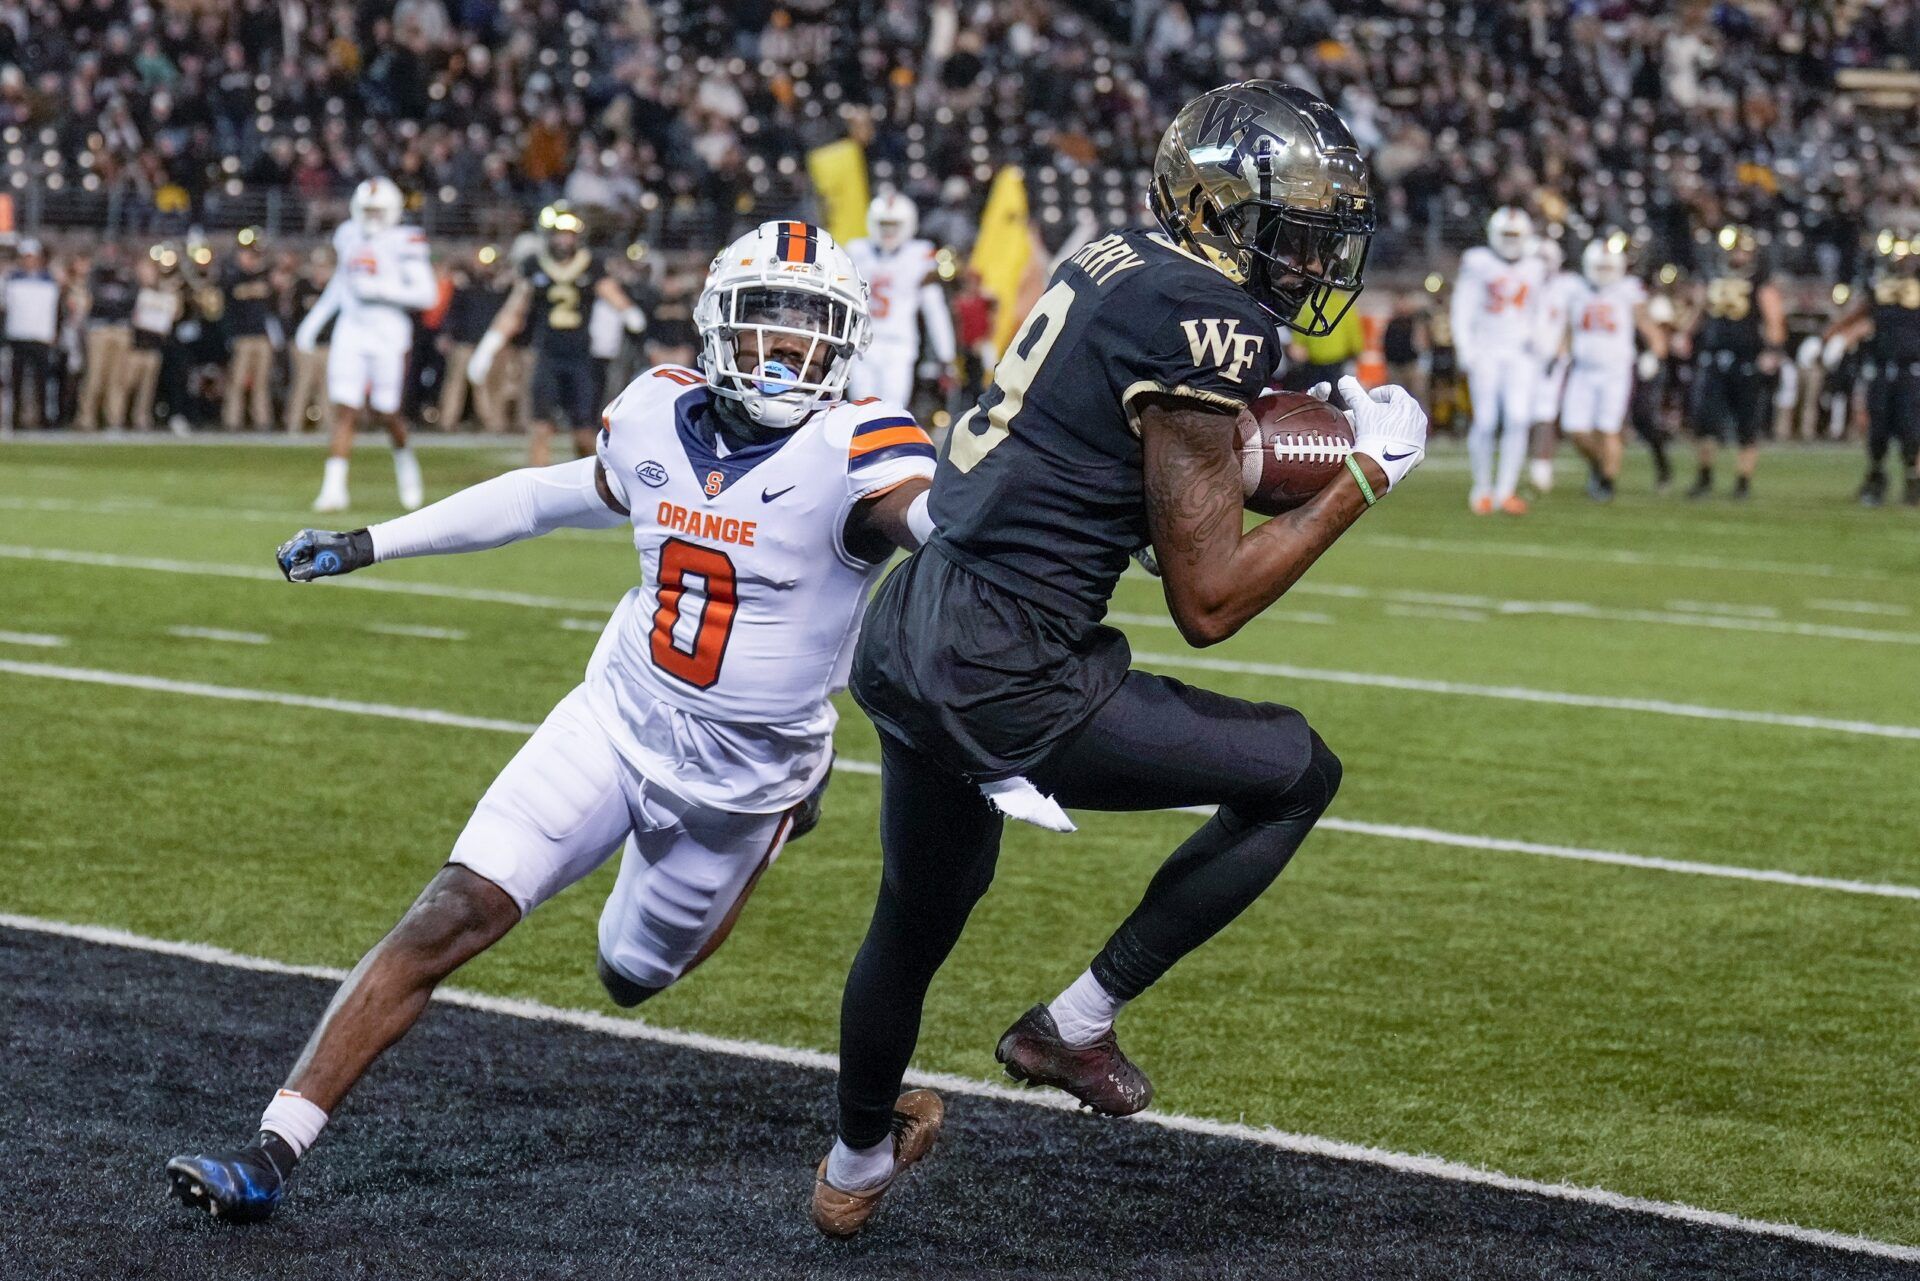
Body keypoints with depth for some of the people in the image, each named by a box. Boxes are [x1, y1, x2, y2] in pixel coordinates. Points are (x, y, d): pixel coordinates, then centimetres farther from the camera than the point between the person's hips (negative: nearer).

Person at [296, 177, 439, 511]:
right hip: (350, 332, 4)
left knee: (386, 414, 4)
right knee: (344, 412, -5)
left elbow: (428, 294, -12)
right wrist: (310, 326, 20)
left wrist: (382, 289, -21)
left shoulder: (404, 243, -8)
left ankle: (405, 459, 35)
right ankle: (334, 488, -8)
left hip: (389, 335, -4)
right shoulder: (348, 236, 9)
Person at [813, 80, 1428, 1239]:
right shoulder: (1205, 328, -18)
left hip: (911, 631, 9)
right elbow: (1209, 603, -15)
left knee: (920, 915, 31)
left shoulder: (1122, 266, 9)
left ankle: (858, 1166, 54)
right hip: (1005, 684, -9)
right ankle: (1078, 1025, 13)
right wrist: (1366, 479, -7)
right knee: (1296, 772, 5)